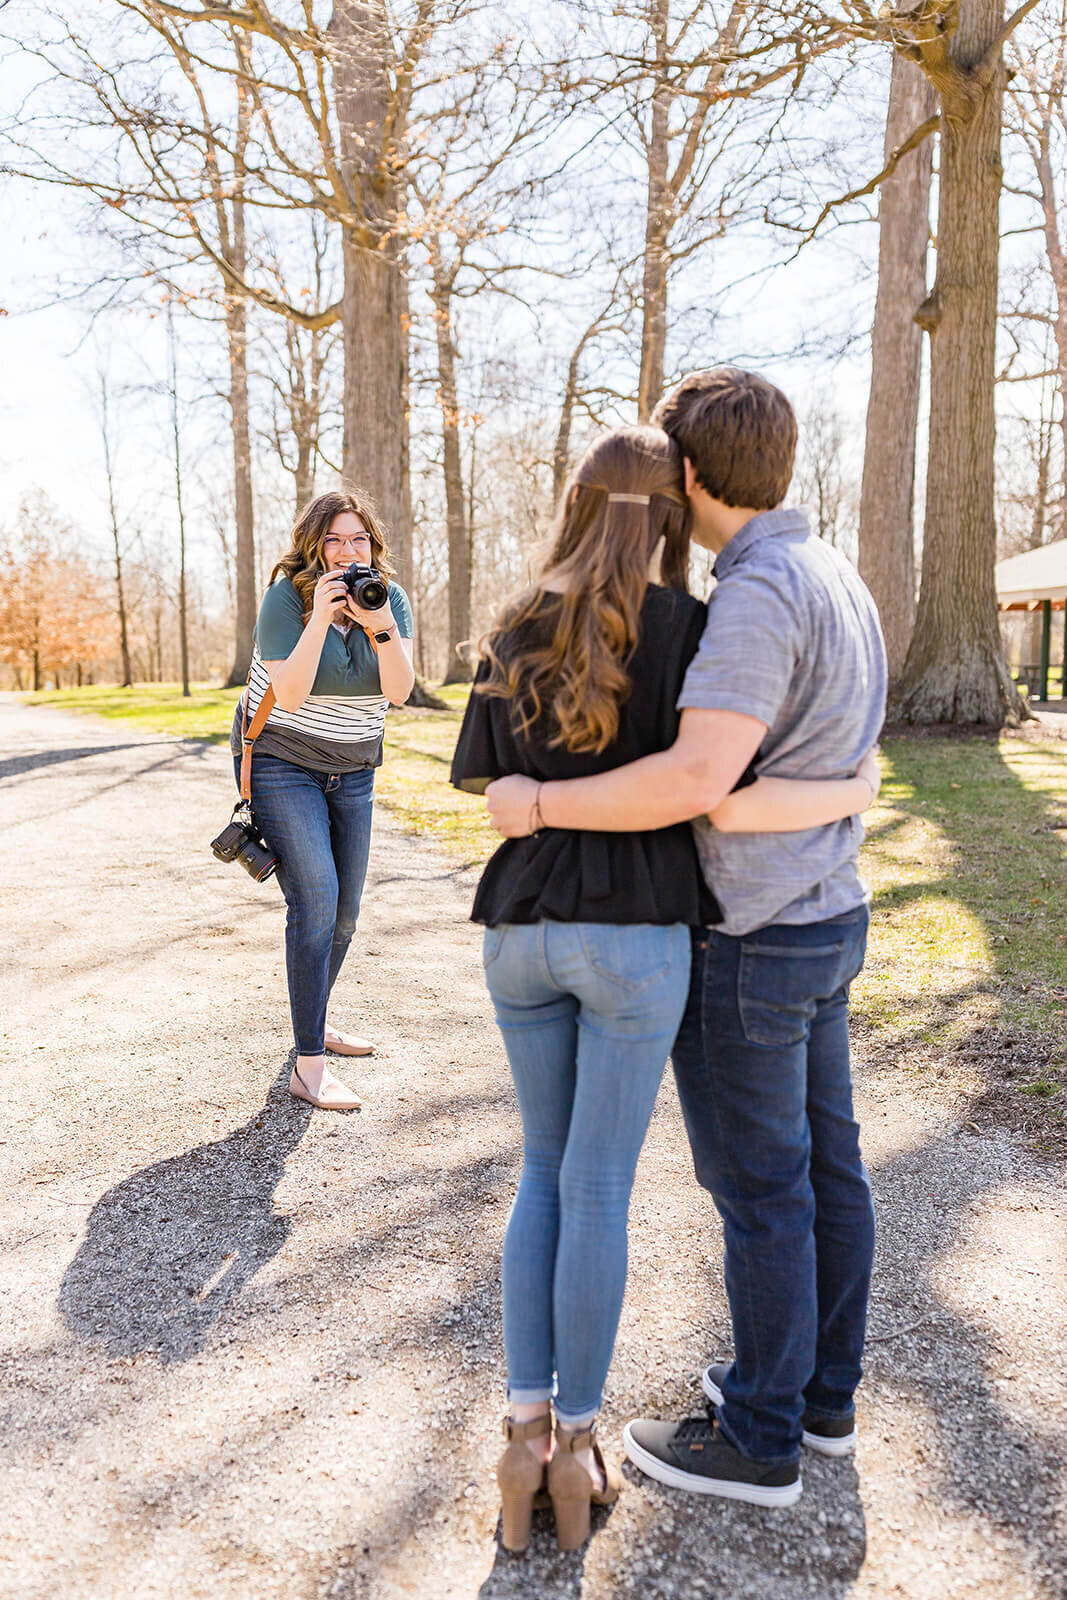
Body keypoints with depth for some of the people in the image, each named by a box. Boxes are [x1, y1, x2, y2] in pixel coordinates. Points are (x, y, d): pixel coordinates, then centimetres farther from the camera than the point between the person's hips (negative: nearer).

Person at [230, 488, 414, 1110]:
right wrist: (322, 617, -31)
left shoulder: (391, 598, -2)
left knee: (345, 911, 10)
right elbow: (290, 693, -24)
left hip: (353, 770, 6)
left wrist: (381, 627, -28)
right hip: (282, 761, -5)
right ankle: (309, 1067, -13)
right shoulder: (287, 597, -15)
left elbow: (399, 692, -13)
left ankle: (316, 1020, 34)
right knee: (316, 901, -17)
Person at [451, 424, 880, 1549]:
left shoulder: (511, 635, 5)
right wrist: (852, 793, 1)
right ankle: (577, 1442, 22)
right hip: (634, 936, -4)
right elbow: (721, 800, -15)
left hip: (521, 933, 4)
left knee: (544, 1171, 17)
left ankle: (524, 1435, 18)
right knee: (598, 1188, 8)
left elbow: (491, 787, 9)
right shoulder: (683, 624, -8)